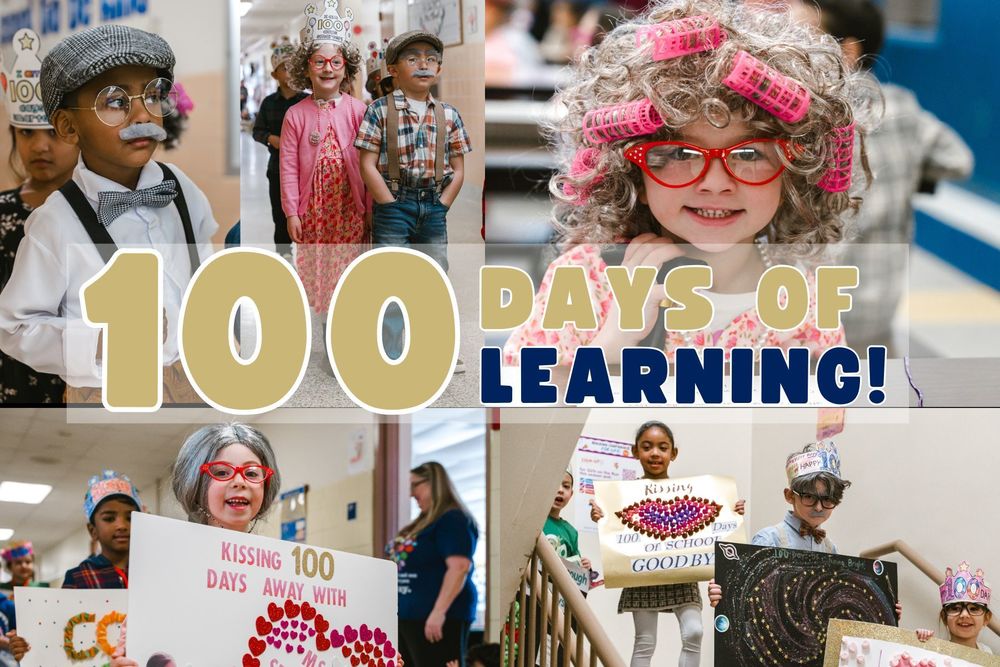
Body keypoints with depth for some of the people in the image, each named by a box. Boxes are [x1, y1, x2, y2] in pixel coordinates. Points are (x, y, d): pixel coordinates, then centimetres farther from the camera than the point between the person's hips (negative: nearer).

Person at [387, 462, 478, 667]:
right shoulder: (424, 522, 20)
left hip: (434, 618, -10)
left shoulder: (453, 520, -10)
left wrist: (439, 612, -27)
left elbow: (459, 567, -21)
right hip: (408, 616, 10)